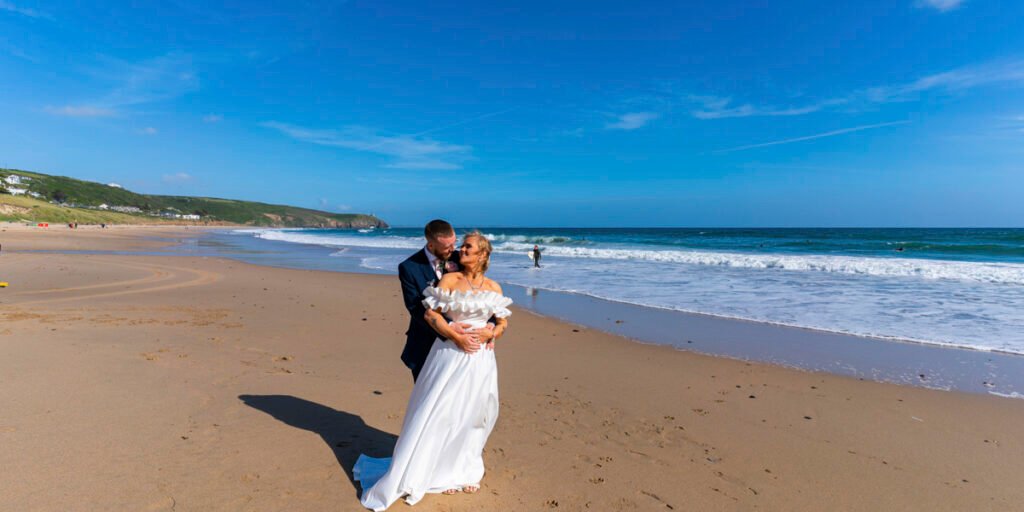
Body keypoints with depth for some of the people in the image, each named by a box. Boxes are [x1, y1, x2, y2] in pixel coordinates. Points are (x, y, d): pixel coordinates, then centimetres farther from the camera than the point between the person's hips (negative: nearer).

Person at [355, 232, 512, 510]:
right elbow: (430, 314, -11)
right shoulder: (449, 279, -5)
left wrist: (493, 336, -9)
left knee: (472, 414, 14)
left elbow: (502, 322, 12)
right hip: (450, 354, -3)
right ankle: (442, 473, 22)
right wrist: (457, 337, -19)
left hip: (479, 358, 4)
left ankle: (464, 471, 35)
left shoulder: (493, 287, 5)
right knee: (439, 412, 2)